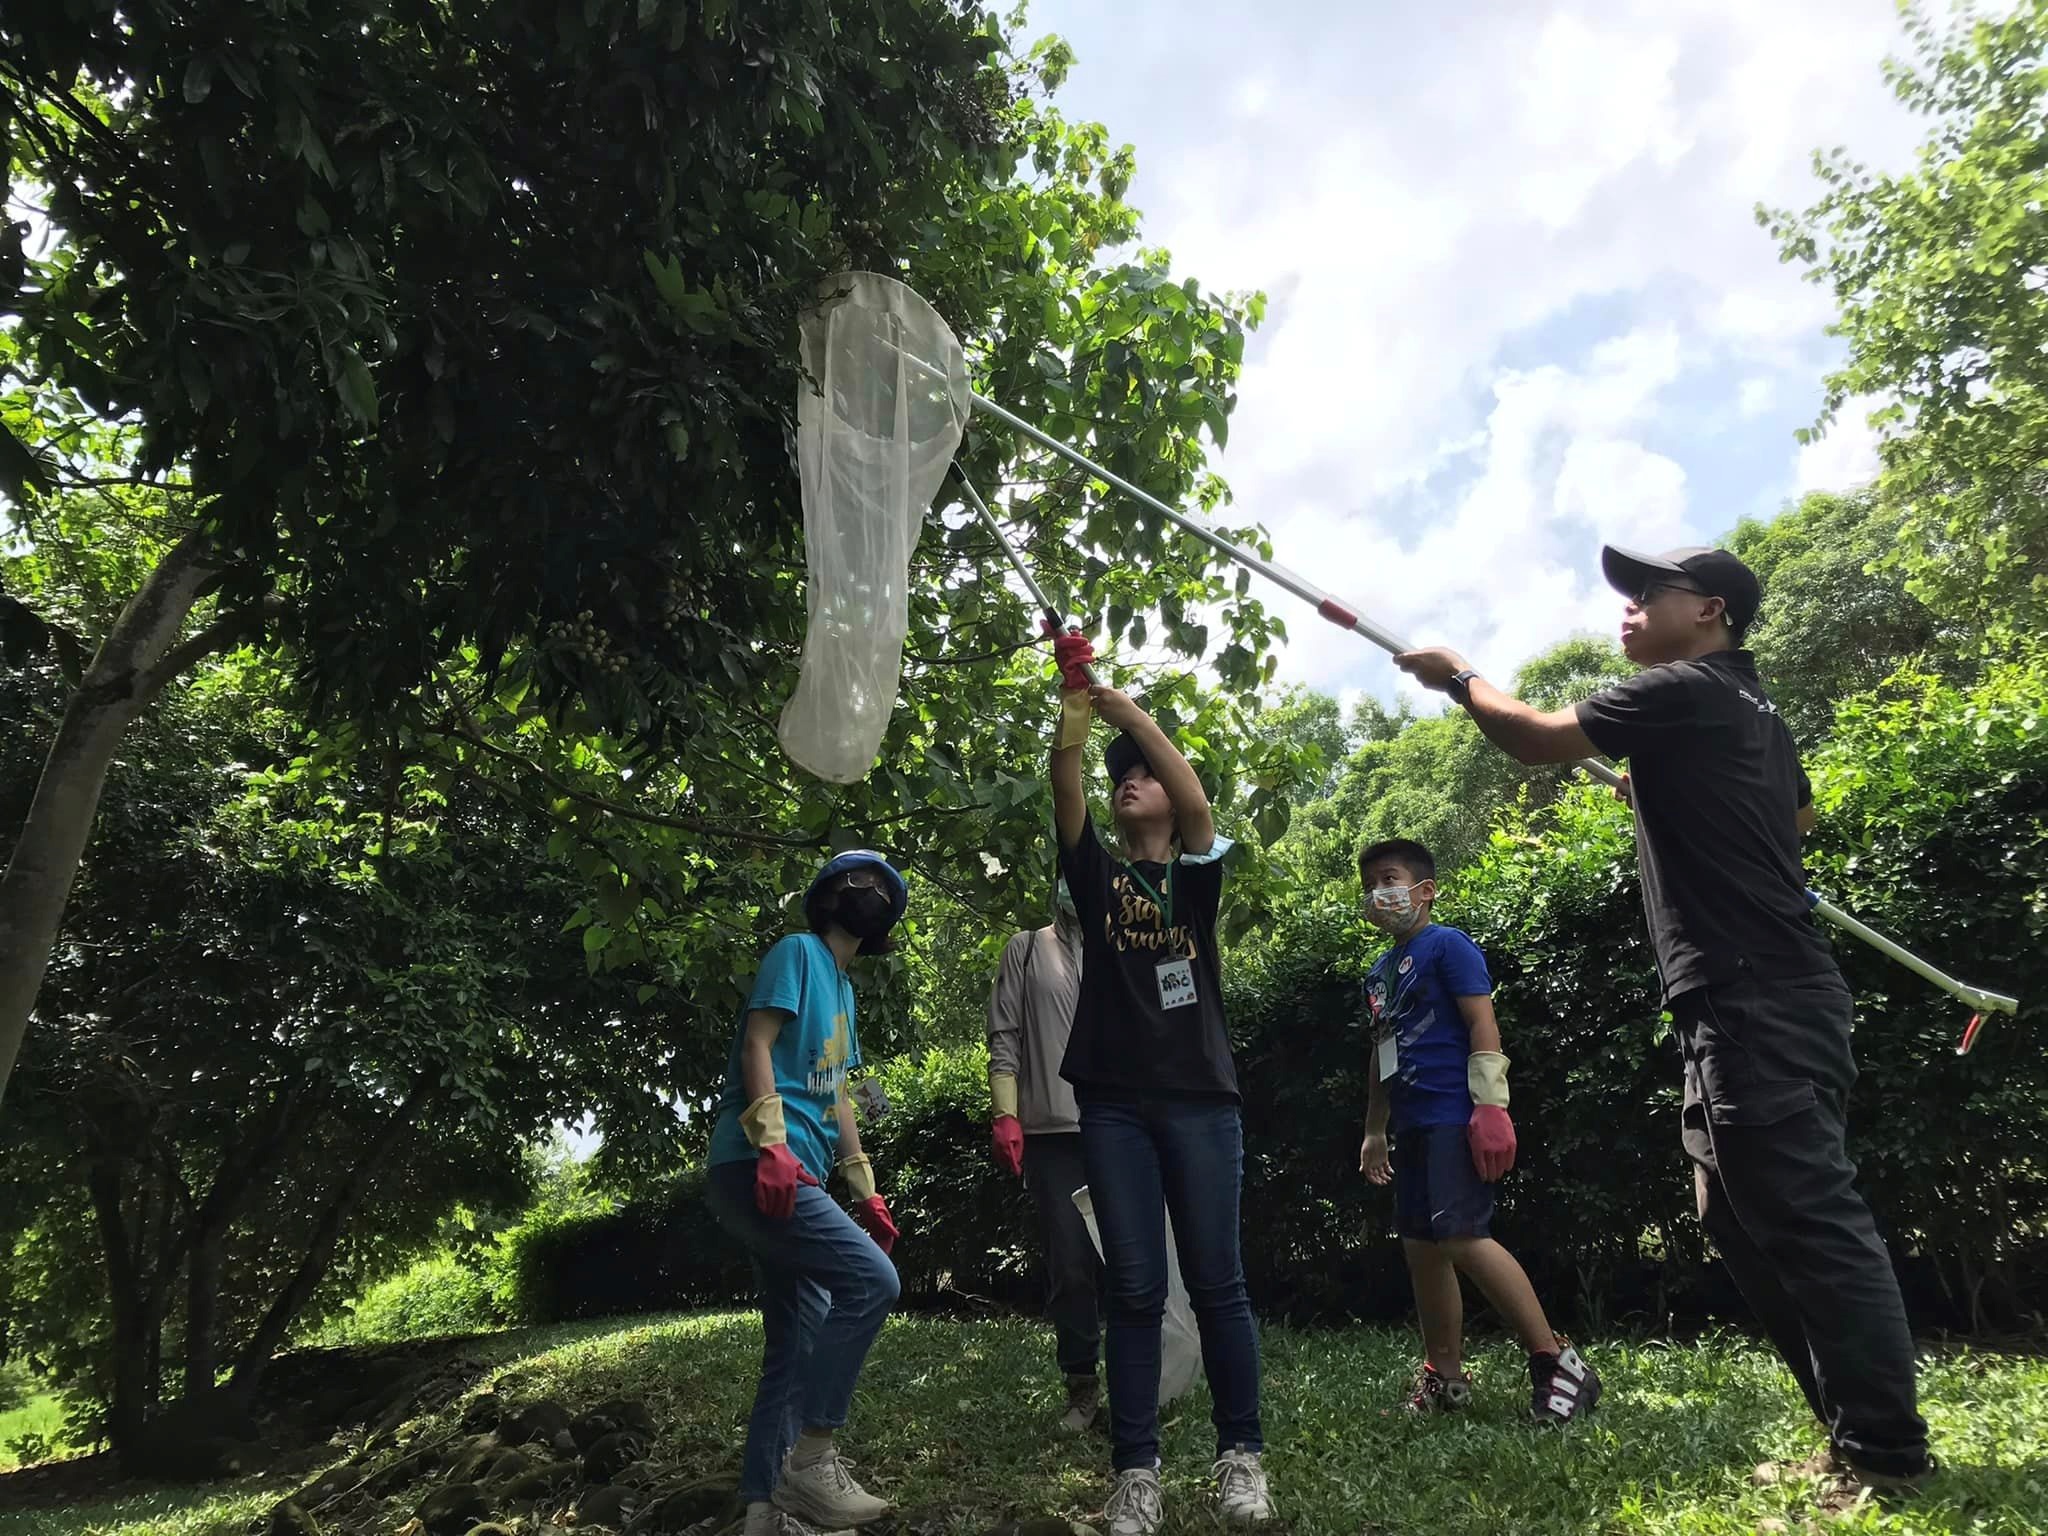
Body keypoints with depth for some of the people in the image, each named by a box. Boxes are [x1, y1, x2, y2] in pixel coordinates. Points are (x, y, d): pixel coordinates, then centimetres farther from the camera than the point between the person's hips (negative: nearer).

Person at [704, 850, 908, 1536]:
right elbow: (757, 1046, -13)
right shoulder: (797, 952, -2)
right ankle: (811, 1457, -11)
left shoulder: (843, 988, 24)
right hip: (757, 1169, -10)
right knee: (870, 1279, -19)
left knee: (800, 1344, 9)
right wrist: (772, 1144, -25)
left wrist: (866, 1190, 22)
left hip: (794, 1181, 10)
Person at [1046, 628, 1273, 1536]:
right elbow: (1065, 798, -7)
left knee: (1216, 1282, 4)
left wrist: (1130, 714, -18)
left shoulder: (1197, 873, 7)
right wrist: (1072, 712, -20)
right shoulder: (1097, 875, 10)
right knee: (1134, 1289, 2)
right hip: (1115, 1103, 1)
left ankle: (1240, 1455, 17)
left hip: (1199, 1098, -1)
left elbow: (1198, 802, -13)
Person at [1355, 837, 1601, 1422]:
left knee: (1461, 1238, -17)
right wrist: (1374, 1131, 27)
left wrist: (1490, 1106, -21)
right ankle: (1445, 1376, 20)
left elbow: (1482, 1024, -13)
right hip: (1414, 1126, 9)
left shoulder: (1446, 945, -5)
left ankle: (1557, 1362, -5)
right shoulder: (1379, 972, 18)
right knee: (1420, 1246, 9)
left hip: (1454, 1119, -9)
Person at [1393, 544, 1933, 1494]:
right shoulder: (1751, 711, 20)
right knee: (1747, 1223, 13)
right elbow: (1800, 816, 38)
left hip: (1754, 1003, -10)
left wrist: (1458, 677, 11)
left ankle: (1886, 1452, 3)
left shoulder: (1681, 692, -8)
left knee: (1811, 1221, -6)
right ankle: (1862, 1435, 20)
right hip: (1762, 1001, 10)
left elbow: (1536, 739, -4)